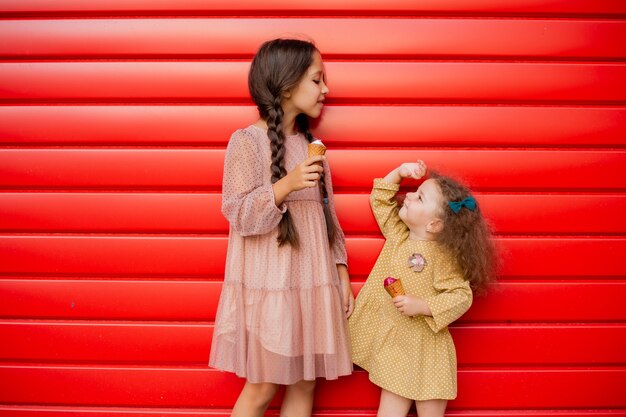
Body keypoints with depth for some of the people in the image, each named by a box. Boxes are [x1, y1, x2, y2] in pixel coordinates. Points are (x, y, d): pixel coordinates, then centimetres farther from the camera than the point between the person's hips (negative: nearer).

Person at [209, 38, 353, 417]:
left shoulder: (311, 144, 11)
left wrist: (341, 271, 8)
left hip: (313, 284, 6)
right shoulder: (248, 141, -10)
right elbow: (240, 216, -14)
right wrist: (286, 185, -27)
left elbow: (328, 214, 12)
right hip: (270, 286, -6)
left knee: (304, 385, 12)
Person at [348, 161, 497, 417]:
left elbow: (461, 296, -20)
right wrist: (400, 172, 3)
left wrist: (421, 306, -27)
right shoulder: (398, 234, 3)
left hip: (424, 351, -5)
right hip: (391, 348, 5)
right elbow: (379, 198, 14)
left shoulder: (442, 257, -15)